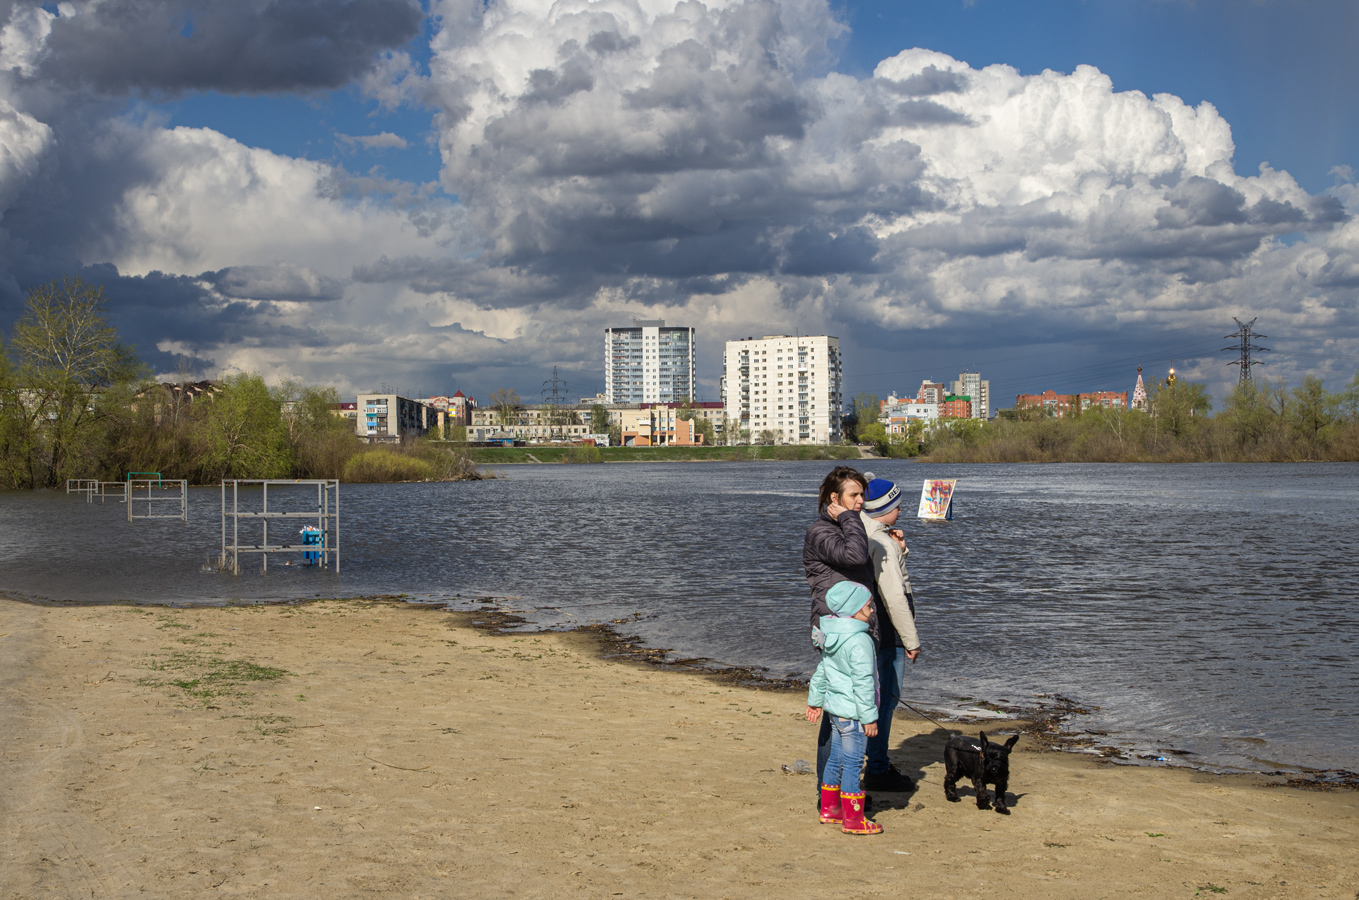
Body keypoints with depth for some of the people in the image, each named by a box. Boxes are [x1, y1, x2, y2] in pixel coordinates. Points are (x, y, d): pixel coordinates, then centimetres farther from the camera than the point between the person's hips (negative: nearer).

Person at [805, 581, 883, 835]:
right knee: (852, 762, -2)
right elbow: (863, 682, -21)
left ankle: (829, 809, 29)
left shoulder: (833, 637, 7)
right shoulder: (860, 641, -21)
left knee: (836, 758, 19)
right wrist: (870, 716, -16)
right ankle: (853, 820, 4)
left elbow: (821, 670, 18)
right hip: (853, 712, -9)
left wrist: (815, 699, 29)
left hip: (835, 708, 9)